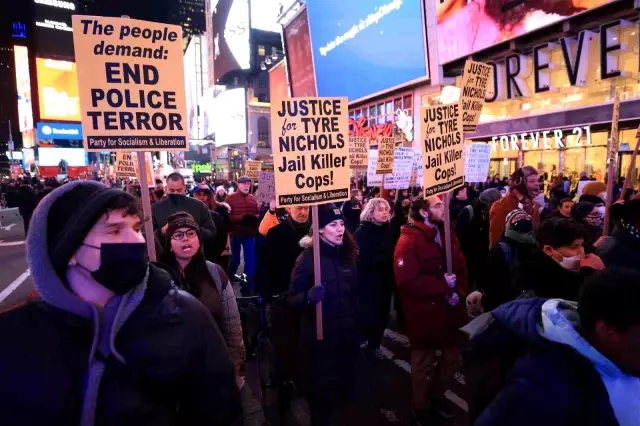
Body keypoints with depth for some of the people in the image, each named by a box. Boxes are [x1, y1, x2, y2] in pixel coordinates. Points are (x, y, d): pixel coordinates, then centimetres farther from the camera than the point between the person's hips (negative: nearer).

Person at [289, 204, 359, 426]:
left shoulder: (347, 254, 3)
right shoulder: (309, 257, -13)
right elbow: (293, 299, -14)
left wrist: (357, 325, 15)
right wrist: (309, 296, -34)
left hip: (346, 336, 5)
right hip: (320, 339, -5)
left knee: (344, 389, 15)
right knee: (321, 394, 6)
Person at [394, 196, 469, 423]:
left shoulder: (447, 234, 5)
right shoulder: (408, 241, -19)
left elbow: (461, 267, 6)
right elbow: (407, 282, -27)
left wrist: (458, 292, -11)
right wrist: (442, 285, -22)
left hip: (450, 309, 7)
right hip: (424, 313, -6)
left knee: (453, 355, 20)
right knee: (424, 361, 13)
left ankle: (437, 395, 46)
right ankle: (422, 405, 38)